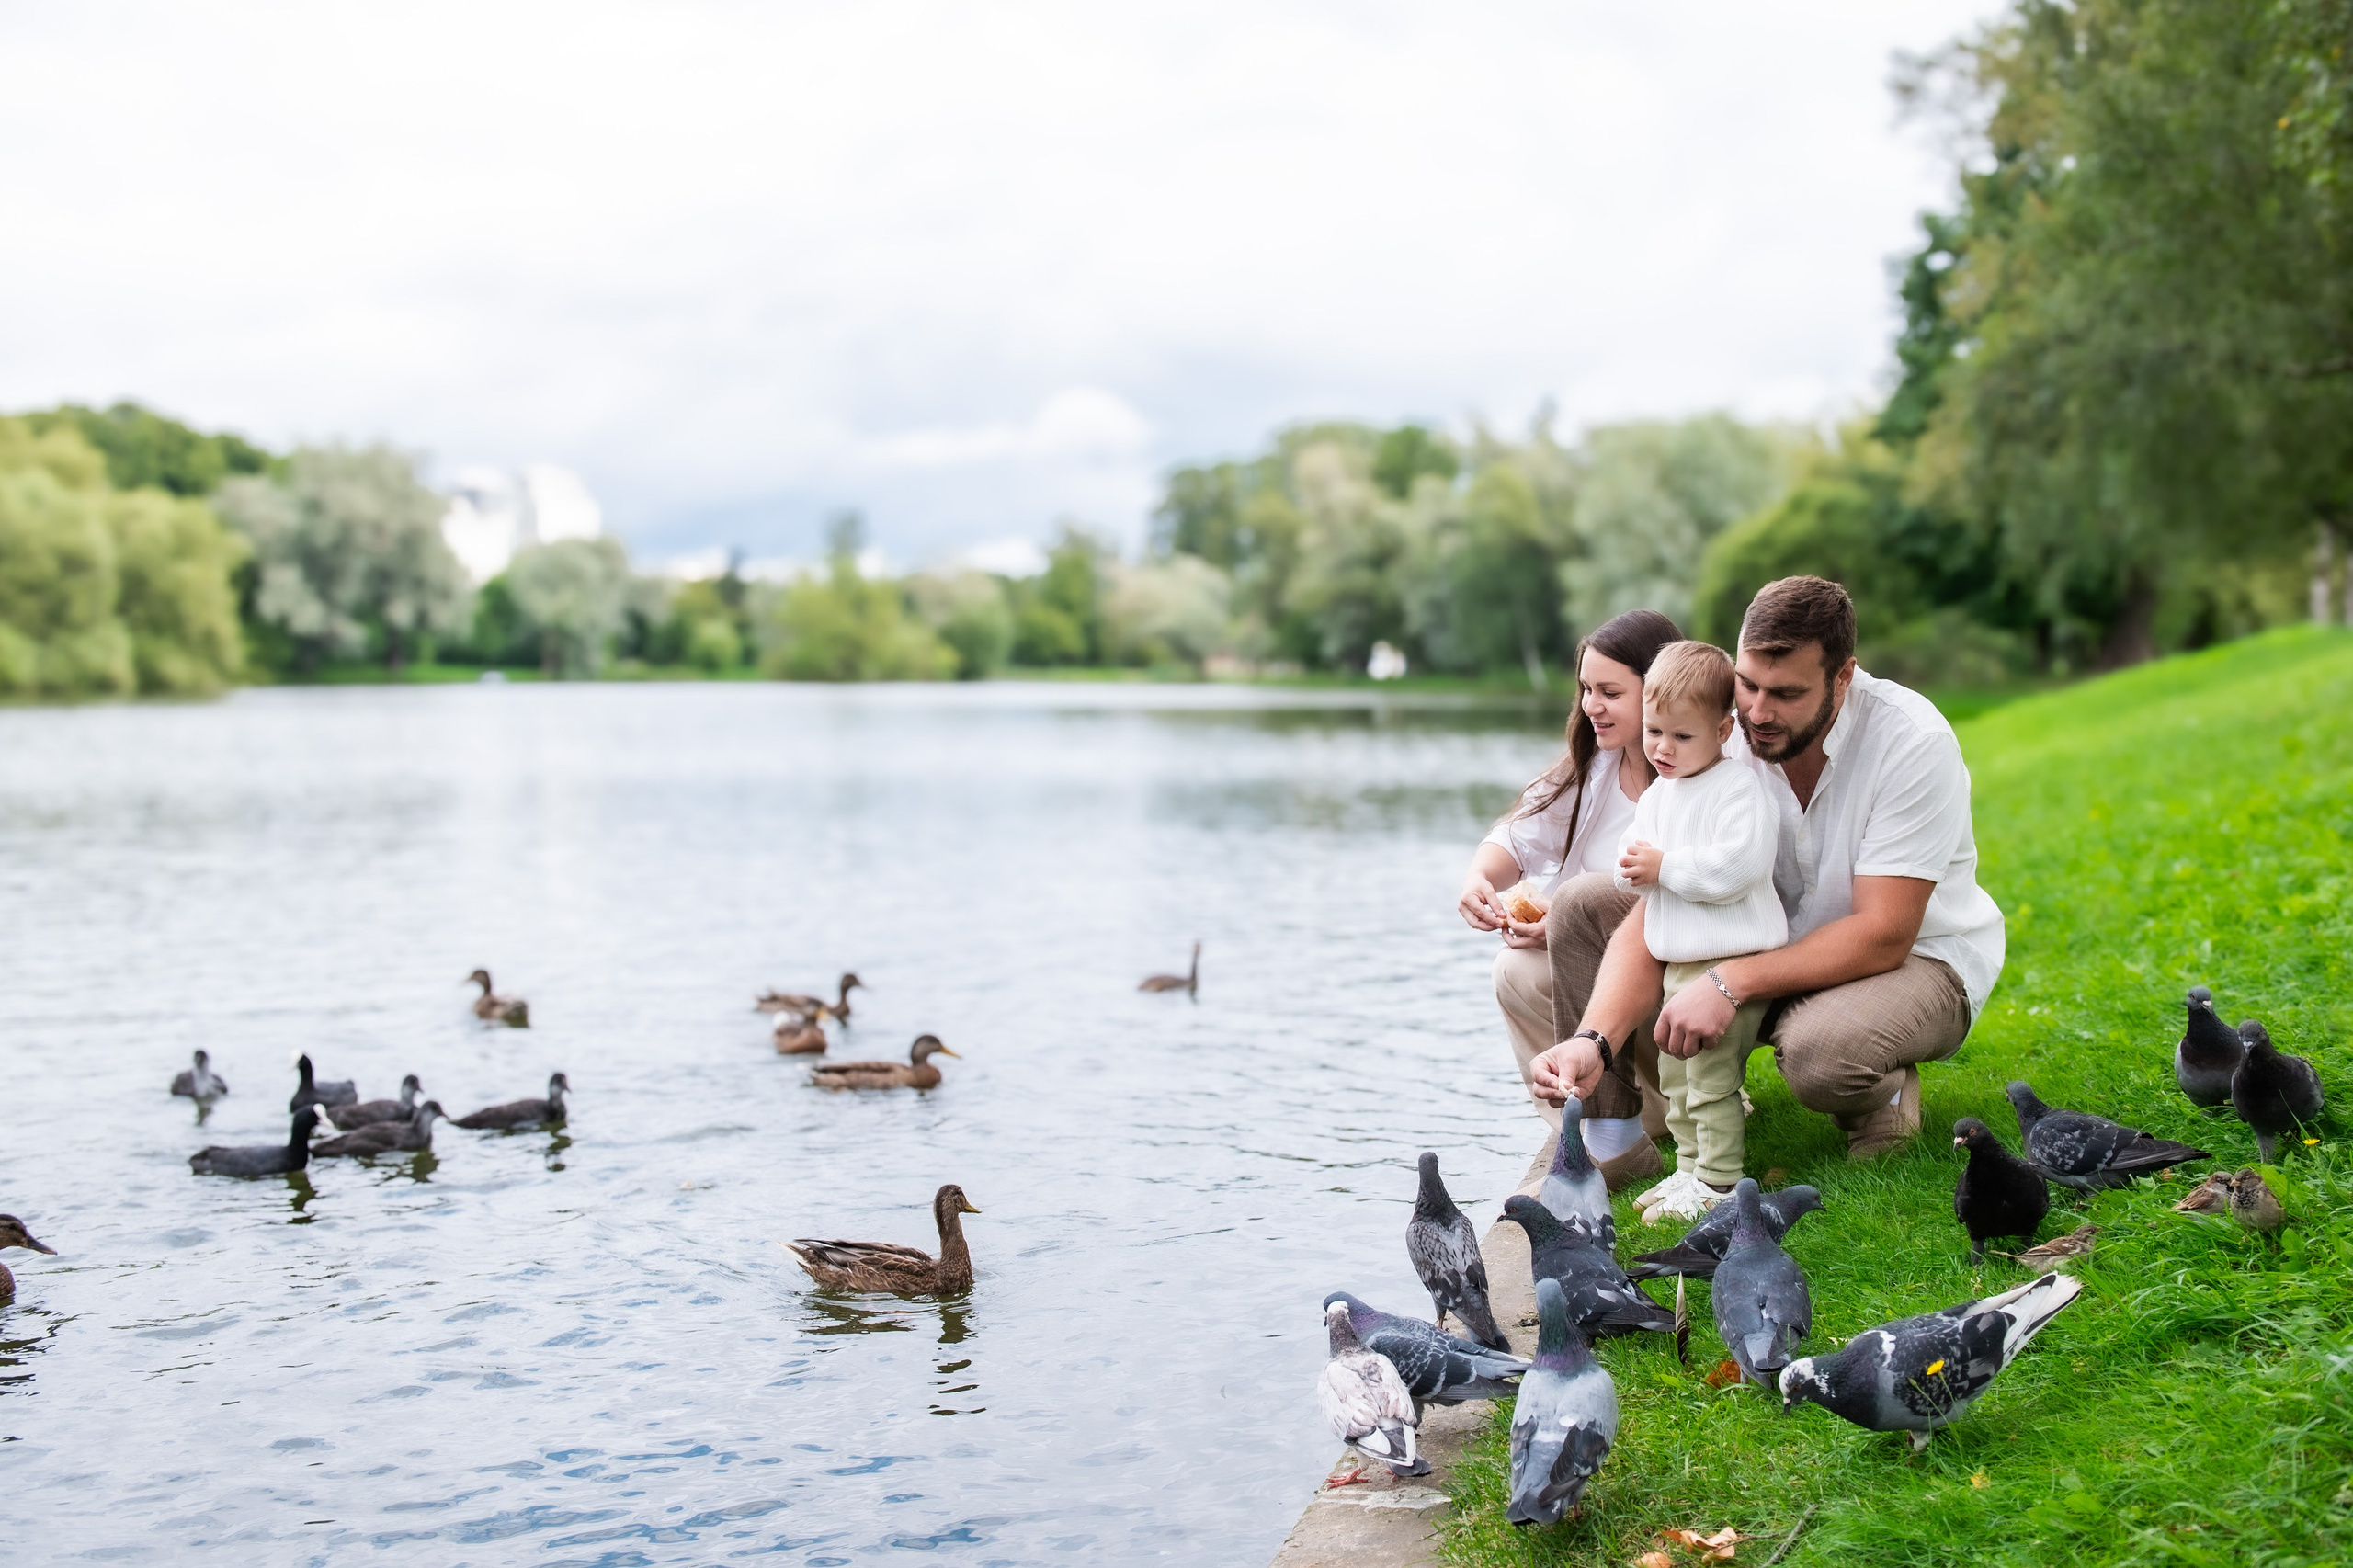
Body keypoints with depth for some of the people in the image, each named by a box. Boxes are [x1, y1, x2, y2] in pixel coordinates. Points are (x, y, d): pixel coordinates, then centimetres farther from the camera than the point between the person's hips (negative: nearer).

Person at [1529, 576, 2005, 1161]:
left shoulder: (1913, 741, -25)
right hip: (1778, 947, 5)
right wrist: (1595, 1039, -35)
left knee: (1820, 1051, -40)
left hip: (1918, 956, -5)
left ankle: (1881, 1092, -2)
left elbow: (1883, 936, -27)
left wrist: (1730, 982, -36)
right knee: (1580, 908, -10)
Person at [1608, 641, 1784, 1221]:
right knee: (1675, 1076, 16)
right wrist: (1633, 871, -5)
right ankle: (1690, 1166, 29)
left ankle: (1716, 1183, 3)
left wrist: (1665, 867, -20)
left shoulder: (1738, 789, -14)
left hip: (1731, 961, -9)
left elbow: (1737, 866, -27)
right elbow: (1634, 861, 19)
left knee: (1711, 1076, -6)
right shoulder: (1657, 794, 13)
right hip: (1678, 961, 9)